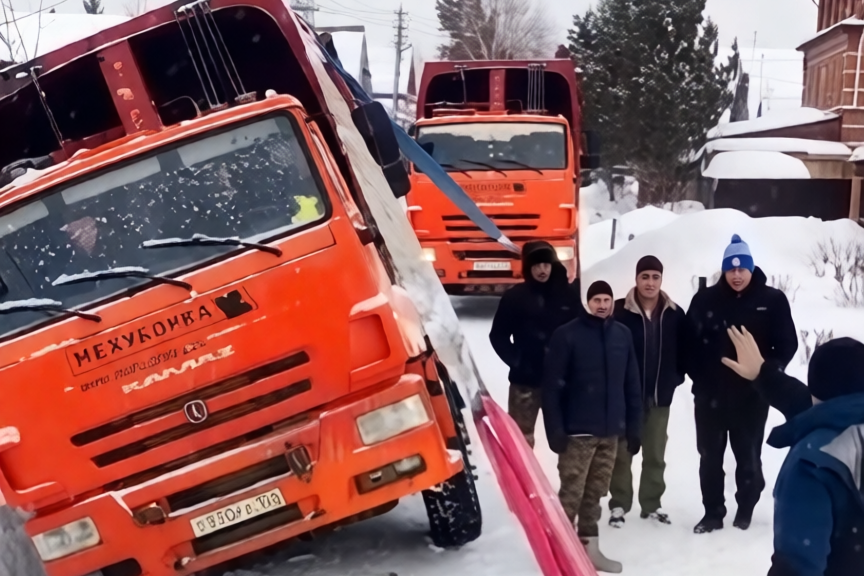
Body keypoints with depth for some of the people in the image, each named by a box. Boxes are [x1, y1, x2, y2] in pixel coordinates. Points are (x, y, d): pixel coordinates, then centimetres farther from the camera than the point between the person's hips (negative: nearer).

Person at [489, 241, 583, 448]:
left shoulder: (570, 294, -1)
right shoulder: (515, 296, -2)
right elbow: (498, 335, 4)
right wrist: (515, 360, -6)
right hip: (526, 380, -1)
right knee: (521, 438, 4)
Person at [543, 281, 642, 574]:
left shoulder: (623, 335, 7)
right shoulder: (567, 335, -7)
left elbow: (632, 384, 11)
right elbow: (552, 385, -9)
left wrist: (633, 426, 8)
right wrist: (555, 428, -14)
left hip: (610, 431, 5)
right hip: (578, 431, -4)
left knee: (595, 493, 13)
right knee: (571, 494, -2)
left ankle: (589, 548, 24)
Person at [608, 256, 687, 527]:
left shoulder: (675, 314, -3)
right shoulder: (620, 312, -14)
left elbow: (683, 351, 6)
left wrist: (675, 379, -3)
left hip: (660, 396, 3)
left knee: (656, 454, 14)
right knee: (623, 453, 8)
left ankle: (652, 504, 27)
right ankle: (619, 505, 17)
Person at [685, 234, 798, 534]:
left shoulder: (772, 300, -3)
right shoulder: (705, 300, -1)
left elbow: (787, 344, 0)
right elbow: (689, 342, 1)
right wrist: (698, 376, -7)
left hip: (752, 395, -1)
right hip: (710, 394, 1)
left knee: (748, 456, 11)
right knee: (710, 456, 9)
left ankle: (745, 511, 29)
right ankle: (713, 513, 22)